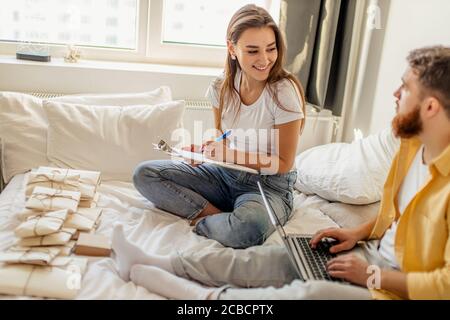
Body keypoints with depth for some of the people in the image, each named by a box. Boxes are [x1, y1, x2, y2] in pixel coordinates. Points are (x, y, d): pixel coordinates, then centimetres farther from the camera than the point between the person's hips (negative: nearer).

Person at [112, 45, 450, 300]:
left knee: (308, 294, -32)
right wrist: (359, 232, 5)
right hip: (372, 254, 7)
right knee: (255, 260, -5)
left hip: (401, 287, -7)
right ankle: (148, 264, 0)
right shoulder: (412, 143, -1)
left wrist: (373, 276, -18)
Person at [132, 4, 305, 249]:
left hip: (269, 185, -5)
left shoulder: (284, 91, -18)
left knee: (248, 227, -40)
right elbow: (224, 142, 10)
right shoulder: (221, 88, -3)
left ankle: (201, 220, -8)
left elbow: (283, 163, -11)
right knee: (144, 174, -9)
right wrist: (206, 151, -13)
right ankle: (217, 215, -15)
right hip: (225, 174, 5)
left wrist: (233, 155, -21)